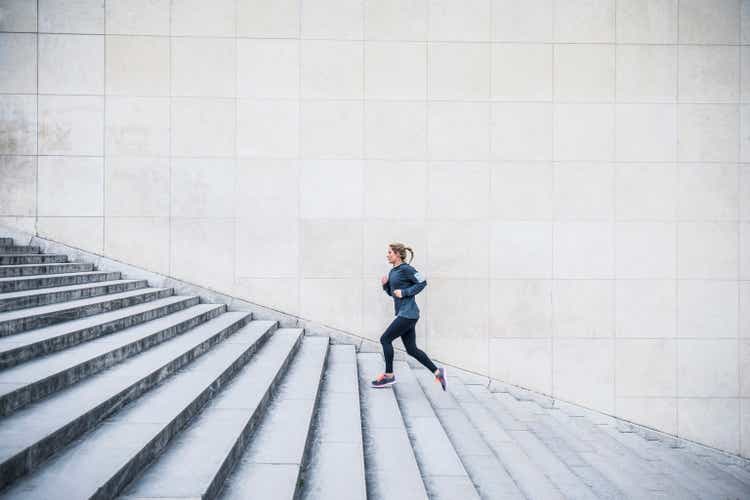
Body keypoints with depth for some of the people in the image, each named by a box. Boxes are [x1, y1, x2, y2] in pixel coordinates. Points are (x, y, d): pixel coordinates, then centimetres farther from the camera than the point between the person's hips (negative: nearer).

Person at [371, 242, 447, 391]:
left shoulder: (406, 269, -11)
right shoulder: (392, 271, 16)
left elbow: (422, 282, -11)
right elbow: (391, 292, 22)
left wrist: (404, 292, -16)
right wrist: (385, 284, 3)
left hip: (408, 313, -9)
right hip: (403, 314, 9)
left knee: (385, 339, -5)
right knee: (412, 350, 8)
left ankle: (389, 375, 6)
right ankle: (438, 372, 12)